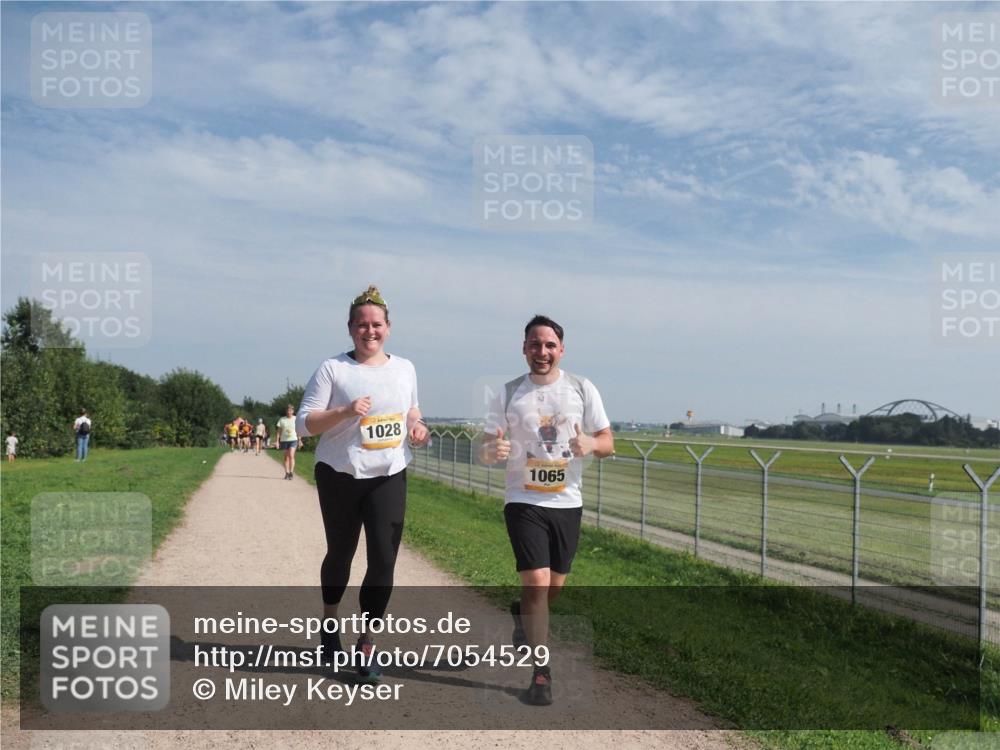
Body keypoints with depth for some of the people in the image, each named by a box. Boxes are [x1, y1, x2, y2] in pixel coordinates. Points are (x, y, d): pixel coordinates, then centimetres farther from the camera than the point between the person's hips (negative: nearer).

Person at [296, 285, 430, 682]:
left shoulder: (404, 368, 8)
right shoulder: (332, 369, -5)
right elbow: (304, 424, -9)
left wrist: (417, 426, 0)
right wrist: (345, 411, -24)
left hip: (389, 477, 2)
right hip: (340, 475, -2)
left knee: (383, 560, -6)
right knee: (340, 553, 13)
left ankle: (366, 645, 7)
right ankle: (329, 620, 40)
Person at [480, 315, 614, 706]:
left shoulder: (582, 389, 1)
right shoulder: (509, 394, 0)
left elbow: (607, 442, 3)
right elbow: (487, 448, 2)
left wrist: (591, 444, -21)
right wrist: (491, 451, -23)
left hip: (567, 502, 3)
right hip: (524, 501, -2)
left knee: (555, 585, 14)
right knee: (537, 581, -13)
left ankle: (522, 615, 48)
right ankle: (541, 672, 0)